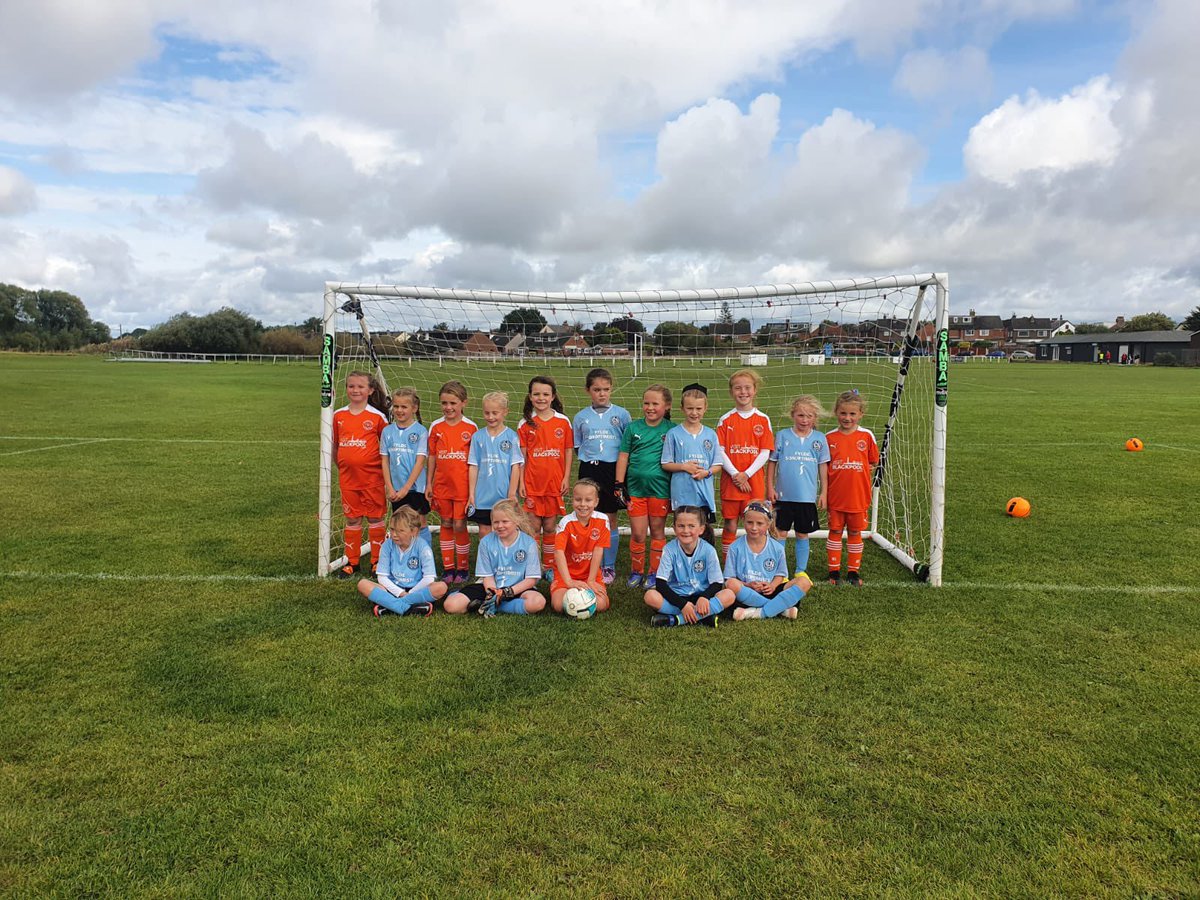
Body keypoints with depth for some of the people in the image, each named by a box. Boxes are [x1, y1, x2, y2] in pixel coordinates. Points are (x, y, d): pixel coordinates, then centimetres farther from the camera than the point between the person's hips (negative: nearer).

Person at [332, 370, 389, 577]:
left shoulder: (377, 416, -5)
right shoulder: (339, 416, 4)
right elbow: (335, 445, 14)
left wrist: (386, 470, -3)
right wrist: (340, 467, 12)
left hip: (372, 476, -3)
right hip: (348, 477, 3)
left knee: (375, 519, 6)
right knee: (352, 519, 12)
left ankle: (377, 561, 17)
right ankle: (352, 562, 22)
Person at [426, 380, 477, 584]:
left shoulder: (471, 427, -5)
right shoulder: (436, 427, 3)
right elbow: (432, 456, 9)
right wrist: (429, 483, 8)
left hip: (462, 485, -3)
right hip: (442, 485, 3)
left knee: (459, 526, 0)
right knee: (446, 524, 11)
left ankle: (463, 568, 15)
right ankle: (448, 568, 20)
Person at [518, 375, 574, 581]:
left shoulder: (563, 421, 1)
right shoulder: (525, 423, 1)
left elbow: (568, 451, 5)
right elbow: (522, 455, 2)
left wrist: (566, 478, -1)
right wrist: (521, 482, -2)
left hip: (555, 483, 0)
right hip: (532, 484, 0)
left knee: (550, 526, 8)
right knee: (534, 527, 4)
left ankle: (550, 567, 20)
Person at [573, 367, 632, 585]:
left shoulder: (621, 414, 2)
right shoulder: (581, 417, 6)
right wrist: (590, 459, 0)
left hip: (613, 471, -1)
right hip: (589, 471, 1)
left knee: (610, 521, 5)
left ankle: (609, 567, 15)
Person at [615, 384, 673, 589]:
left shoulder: (672, 430, -1)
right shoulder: (633, 427, 3)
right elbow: (623, 457, 5)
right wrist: (620, 484, 1)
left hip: (660, 488, -1)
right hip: (636, 487, 1)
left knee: (657, 532, 10)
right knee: (637, 534, 4)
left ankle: (654, 573, 23)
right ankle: (636, 571, 22)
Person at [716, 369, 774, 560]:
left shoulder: (763, 420, 2)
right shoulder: (725, 420, 1)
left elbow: (765, 453, -2)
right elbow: (720, 451, -3)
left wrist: (746, 474, -12)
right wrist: (735, 475, -13)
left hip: (754, 481, 0)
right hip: (730, 480, 0)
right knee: (730, 526, 5)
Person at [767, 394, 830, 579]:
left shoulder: (820, 439, 2)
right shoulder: (782, 435, -2)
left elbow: (823, 466, 7)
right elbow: (772, 462, 3)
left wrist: (823, 492, 5)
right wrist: (770, 488, 0)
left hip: (808, 496, 1)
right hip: (784, 495, -1)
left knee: (803, 534, 11)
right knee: (781, 532, 4)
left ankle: (801, 571, 23)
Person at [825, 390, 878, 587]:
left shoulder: (867, 436, -3)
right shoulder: (829, 438, -2)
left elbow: (874, 462, 10)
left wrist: (869, 468, -9)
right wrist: (824, 492, -3)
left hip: (858, 495, 0)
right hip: (835, 496, 0)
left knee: (855, 532, 11)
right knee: (835, 531, 9)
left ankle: (853, 571, 24)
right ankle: (834, 571, 20)